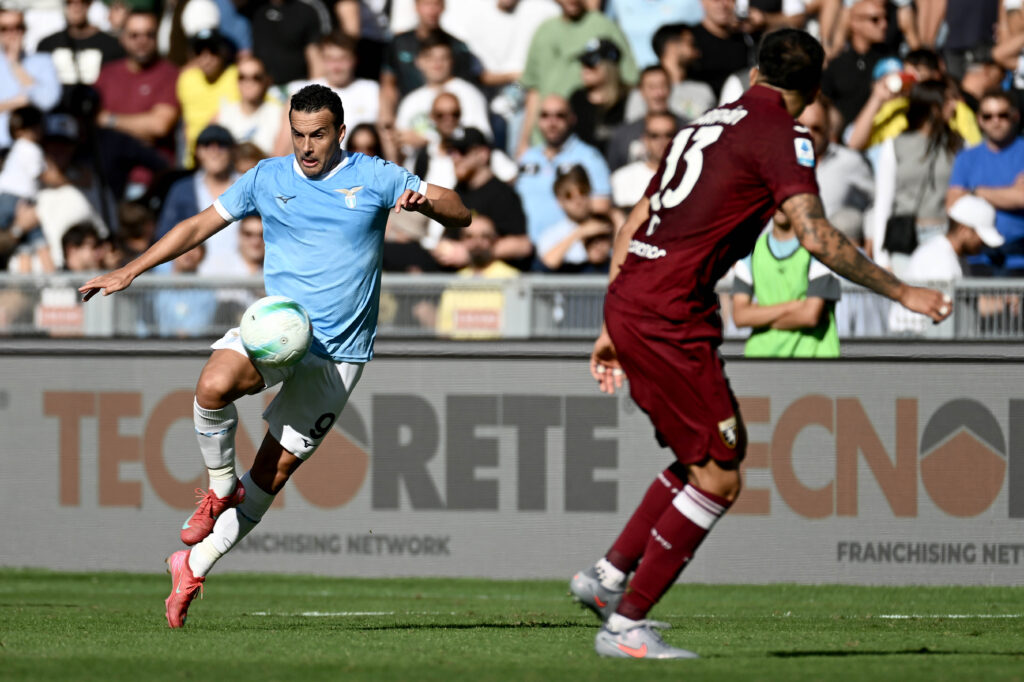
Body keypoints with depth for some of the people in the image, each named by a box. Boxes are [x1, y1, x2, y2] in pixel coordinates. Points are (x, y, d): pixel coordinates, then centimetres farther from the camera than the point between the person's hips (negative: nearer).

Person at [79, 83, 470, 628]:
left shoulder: (373, 178, 1)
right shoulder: (267, 179, 7)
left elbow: (460, 214, 2)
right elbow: (200, 225, 13)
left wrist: (423, 201, -21)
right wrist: (129, 272, 8)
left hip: (338, 352, -1)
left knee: (277, 469, -3)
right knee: (215, 384, -32)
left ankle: (196, 563, 10)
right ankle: (220, 488, -7)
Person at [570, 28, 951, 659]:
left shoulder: (707, 124, 19)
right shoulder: (782, 135, -6)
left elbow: (635, 225, 22)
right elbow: (815, 236, -18)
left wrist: (613, 330, 26)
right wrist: (901, 292, -11)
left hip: (629, 303, 9)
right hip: (669, 318, -9)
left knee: (705, 459, 20)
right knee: (718, 479, -4)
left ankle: (608, 576, 20)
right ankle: (626, 626, -3)